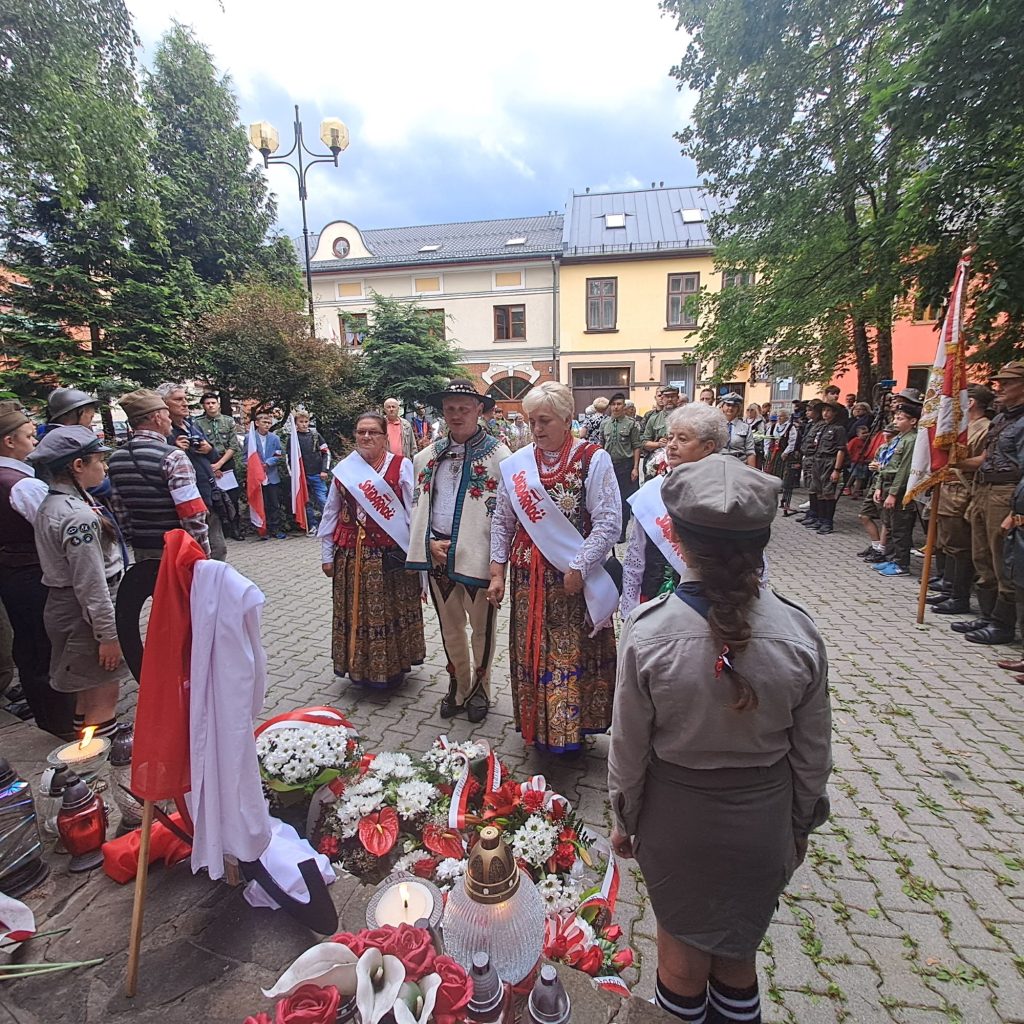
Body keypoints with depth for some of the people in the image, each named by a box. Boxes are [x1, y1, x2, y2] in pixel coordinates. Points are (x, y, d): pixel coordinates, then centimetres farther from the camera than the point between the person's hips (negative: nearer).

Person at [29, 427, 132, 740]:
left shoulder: (51, 504, 7)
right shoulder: (78, 516, -24)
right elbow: (91, 584, -24)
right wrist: (108, 634, -18)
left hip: (61, 605, 10)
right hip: (85, 613, -10)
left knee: (87, 690, 24)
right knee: (105, 695, 1)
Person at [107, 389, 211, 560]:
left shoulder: (115, 459, 5)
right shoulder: (173, 457, -17)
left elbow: (119, 511, 11)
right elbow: (192, 514, -21)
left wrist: (133, 541, 20)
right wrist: (204, 551, -14)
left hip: (141, 550, 7)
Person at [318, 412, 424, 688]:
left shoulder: (401, 466, -4)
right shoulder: (344, 469, 7)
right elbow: (331, 513, 11)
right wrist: (327, 554, 9)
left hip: (390, 555, -3)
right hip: (351, 555, 3)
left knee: (389, 612, 7)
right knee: (356, 613, 11)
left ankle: (391, 667, 25)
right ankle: (359, 667, 29)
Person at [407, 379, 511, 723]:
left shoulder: (498, 455, -8)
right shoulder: (427, 456, 7)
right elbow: (417, 505, 11)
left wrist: (478, 553, -14)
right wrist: (431, 542, -3)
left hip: (478, 555, -4)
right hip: (437, 553, 4)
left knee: (482, 626, 12)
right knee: (450, 626, 19)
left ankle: (480, 687, 34)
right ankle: (457, 684, 39)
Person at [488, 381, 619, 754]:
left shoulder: (593, 460, -9)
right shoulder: (516, 464, 3)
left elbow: (608, 523, -12)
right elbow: (502, 521, 9)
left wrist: (579, 568, -15)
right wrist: (497, 571, 5)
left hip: (575, 577, -3)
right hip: (528, 576, 4)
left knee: (573, 652, 6)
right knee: (531, 651, 13)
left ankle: (571, 729, 27)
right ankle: (537, 727, 33)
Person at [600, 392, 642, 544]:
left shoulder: (631, 423, -4)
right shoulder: (605, 423, 9)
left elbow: (636, 447, -5)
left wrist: (635, 468, -10)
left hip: (625, 465, -4)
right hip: (607, 464, 4)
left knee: (624, 499, 3)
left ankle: (621, 532, 13)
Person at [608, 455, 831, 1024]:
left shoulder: (647, 633, -27)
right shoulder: (799, 632, -20)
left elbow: (630, 748, -14)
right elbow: (813, 754, -6)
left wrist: (625, 818, 5)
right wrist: (801, 825, 12)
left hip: (676, 816, -1)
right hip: (763, 821, 2)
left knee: (682, 951, 26)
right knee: (739, 954, 28)